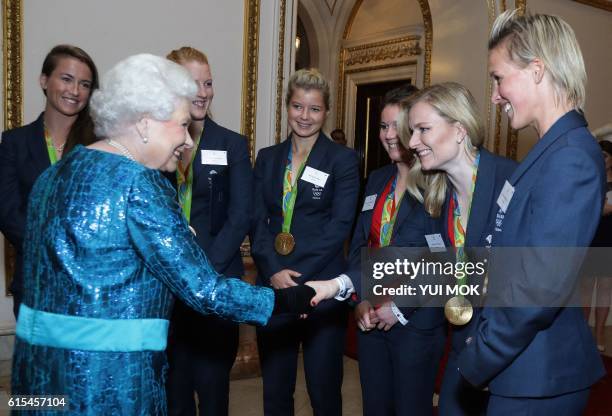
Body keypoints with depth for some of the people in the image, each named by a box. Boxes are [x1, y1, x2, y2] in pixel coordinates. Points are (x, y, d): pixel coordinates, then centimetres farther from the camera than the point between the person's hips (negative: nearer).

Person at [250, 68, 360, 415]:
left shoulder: (343, 159, -1)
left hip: (322, 286, -3)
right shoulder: (268, 158, 10)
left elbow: (340, 225, -9)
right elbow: (258, 221, 3)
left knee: (324, 387, 7)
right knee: (275, 388, 14)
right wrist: (274, 272, -12)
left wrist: (297, 275, -16)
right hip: (272, 285, 4)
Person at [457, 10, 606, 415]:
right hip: (525, 369, 8)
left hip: (537, 379, -8)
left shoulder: (571, 158, -22)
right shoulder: (553, 150, 7)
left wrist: (477, 361, -15)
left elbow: (541, 289, -27)